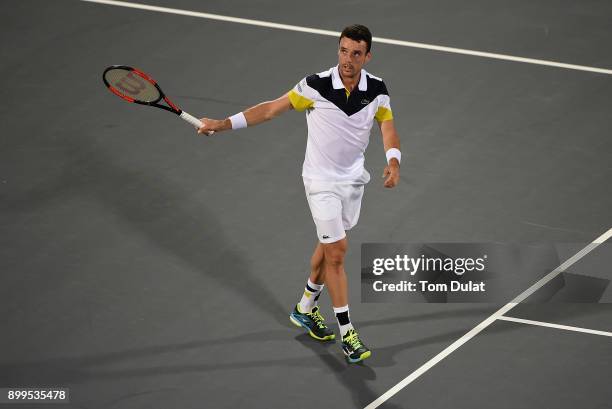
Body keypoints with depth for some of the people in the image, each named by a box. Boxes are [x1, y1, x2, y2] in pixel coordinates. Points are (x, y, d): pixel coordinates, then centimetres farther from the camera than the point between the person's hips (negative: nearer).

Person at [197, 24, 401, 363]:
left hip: (353, 180, 5)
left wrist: (393, 162, -25)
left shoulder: (377, 90, -10)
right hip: (322, 181, -5)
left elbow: (388, 129, -4)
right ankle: (346, 331, 0)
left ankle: (305, 309, 40)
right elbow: (271, 109, -13)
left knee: (329, 247, 18)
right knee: (336, 251, -8)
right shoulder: (316, 86, -21)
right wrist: (224, 124, -16)